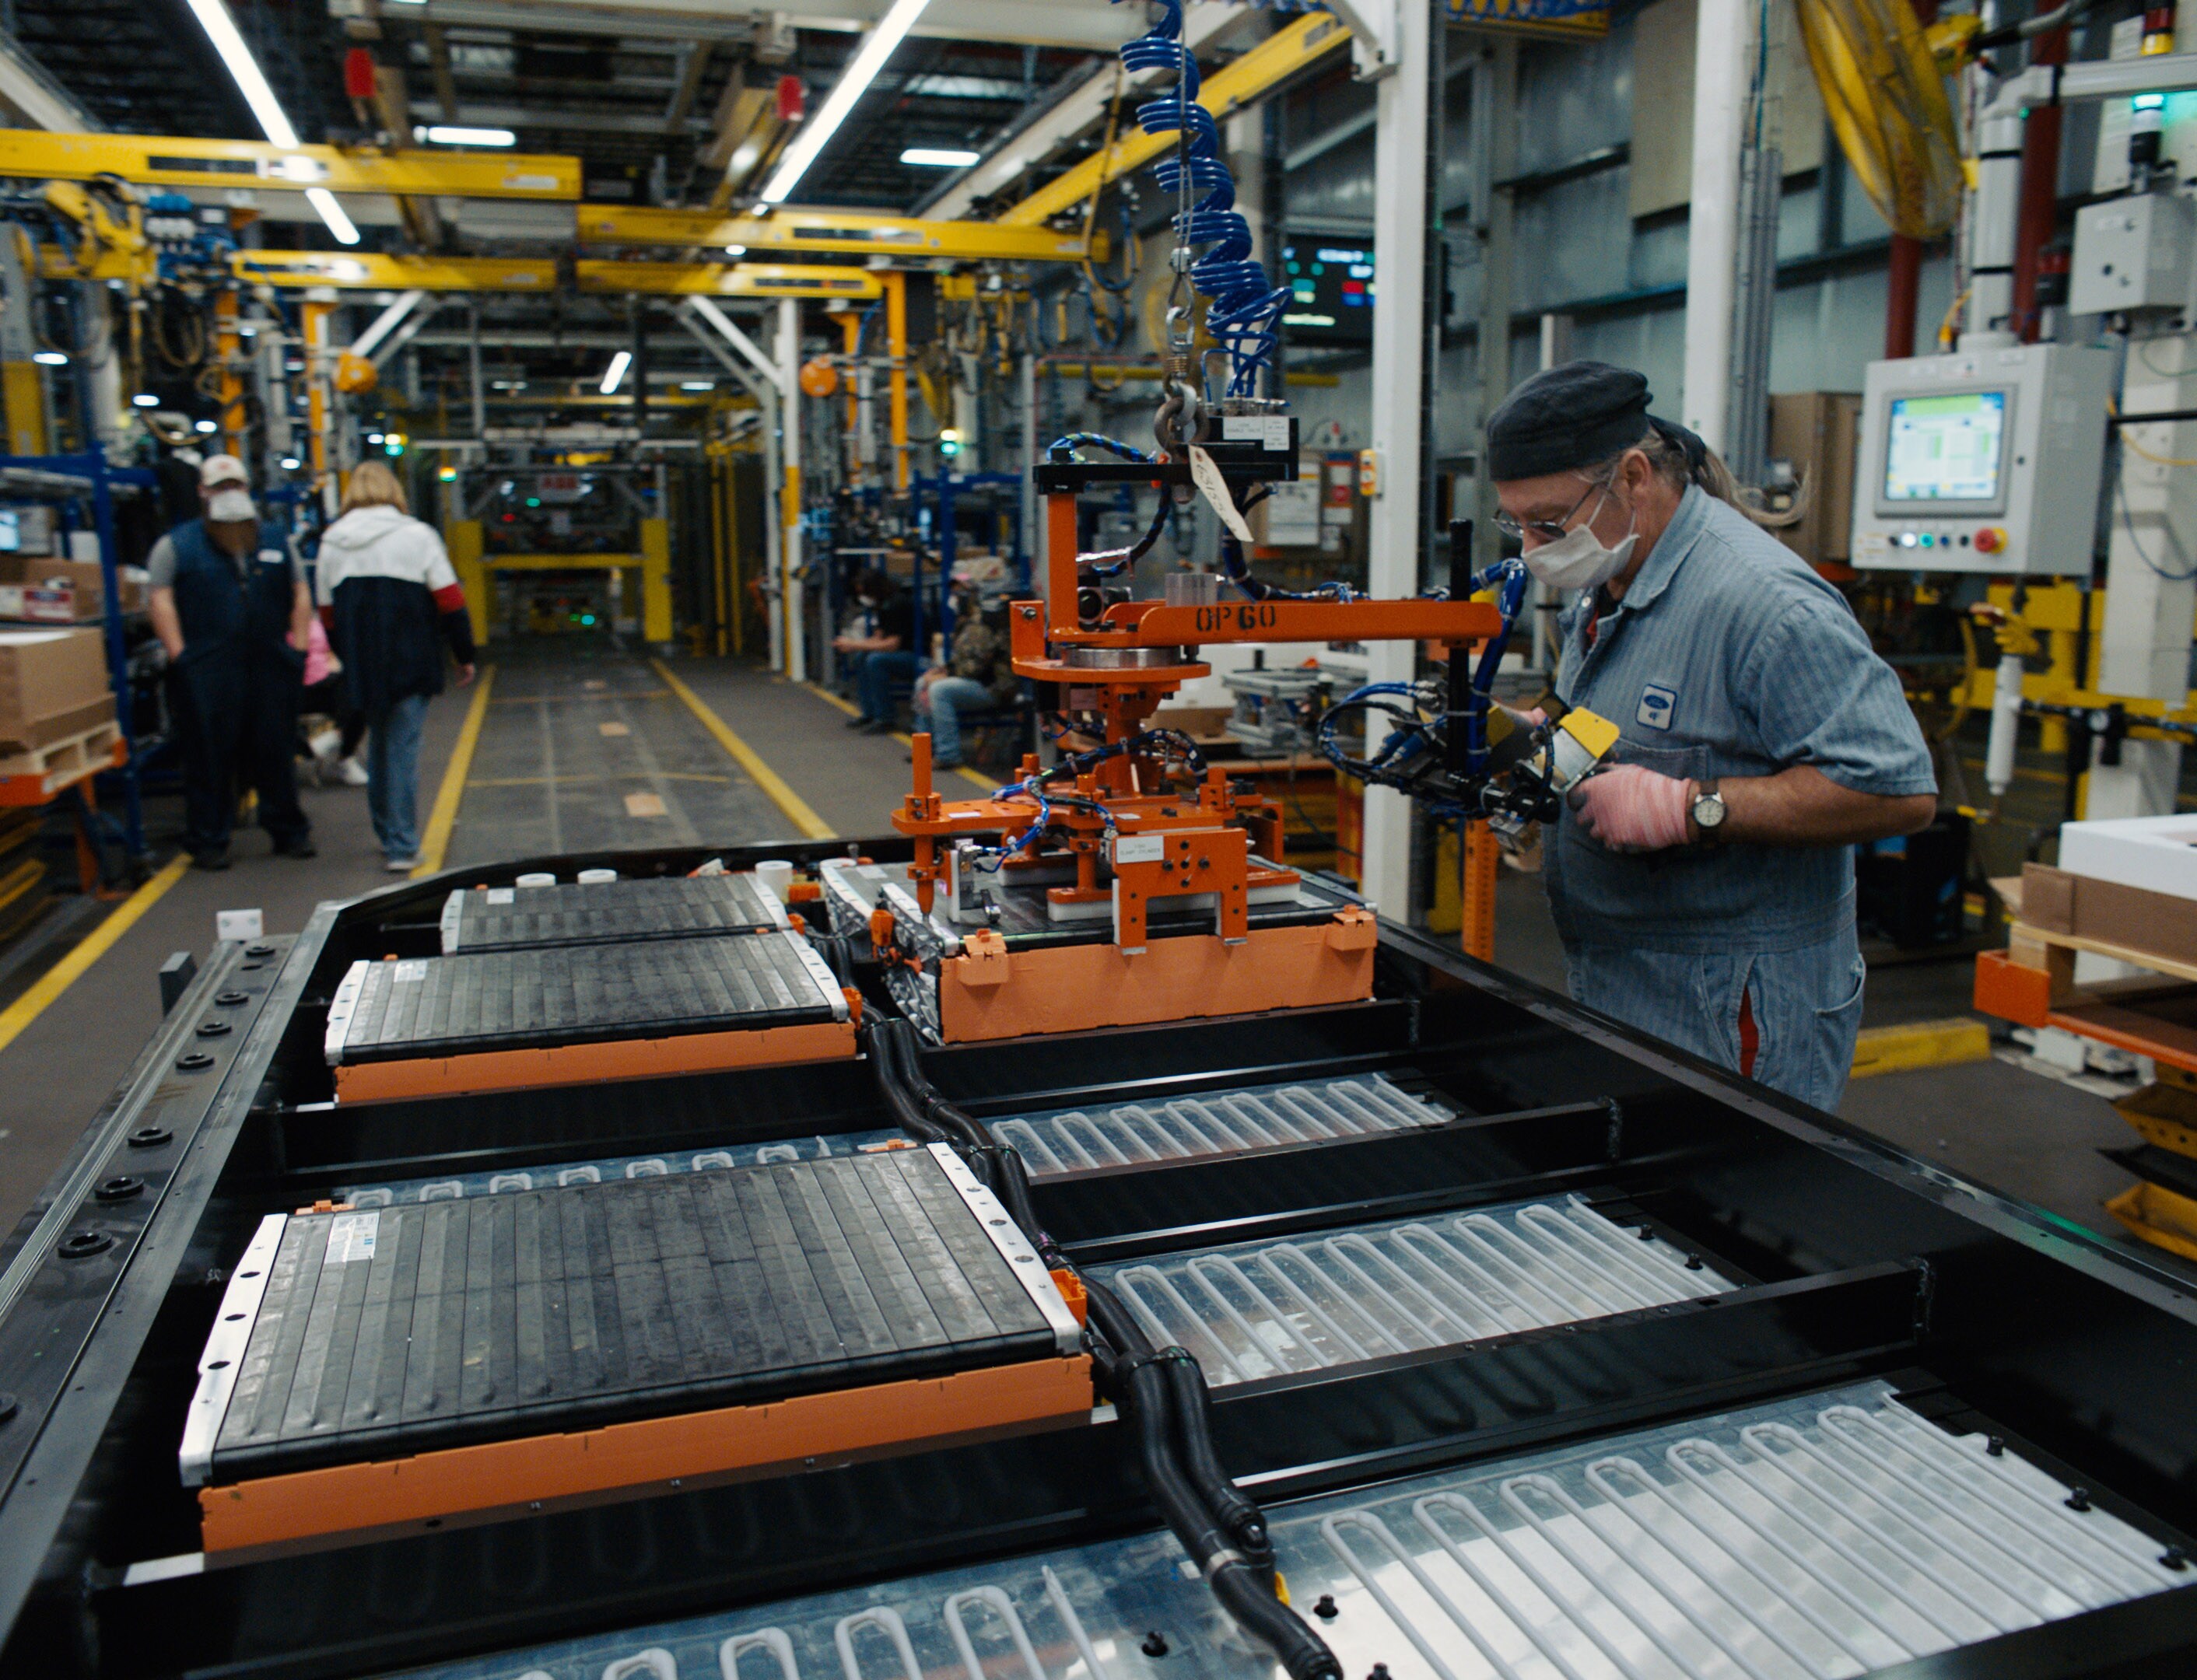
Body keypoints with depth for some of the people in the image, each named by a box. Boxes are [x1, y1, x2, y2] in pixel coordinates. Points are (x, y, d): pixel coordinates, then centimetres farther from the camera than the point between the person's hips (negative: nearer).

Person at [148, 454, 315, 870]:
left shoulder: (276, 540, 15)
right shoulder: (176, 545, 4)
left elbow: (300, 593, 16)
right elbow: (159, 599, -2)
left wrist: (298, 646, 6)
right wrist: (179, 656, -10)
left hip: (271, 668, 3)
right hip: (205, 675, -3)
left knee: (276, 753, 9)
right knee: (209, 757, 1)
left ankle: (290, 833, 19)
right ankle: (208, 842, 8)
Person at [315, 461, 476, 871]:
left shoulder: (331, 542, 7)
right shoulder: (417, 536, -4)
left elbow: (328, 613, 11)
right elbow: (450, 601, -6)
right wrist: (464, 655, 3)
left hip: (362, 667, 4)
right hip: (411, 664, -4)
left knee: (378, 744, 19)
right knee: (403, 748, -3)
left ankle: (388, 835, 28)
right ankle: (402, 848, -3)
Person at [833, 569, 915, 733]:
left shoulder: (897, 605, -18)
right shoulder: (883, 606, 11)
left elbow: (893, 644, -24)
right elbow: (878, 639, 13)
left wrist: (856, 645, -19)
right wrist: (851, 643, -3)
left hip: (919, 658, -11)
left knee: (876, 660, -27)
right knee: (861, 657, 10)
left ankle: (884, 719, -20)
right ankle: (868, 714, 8)